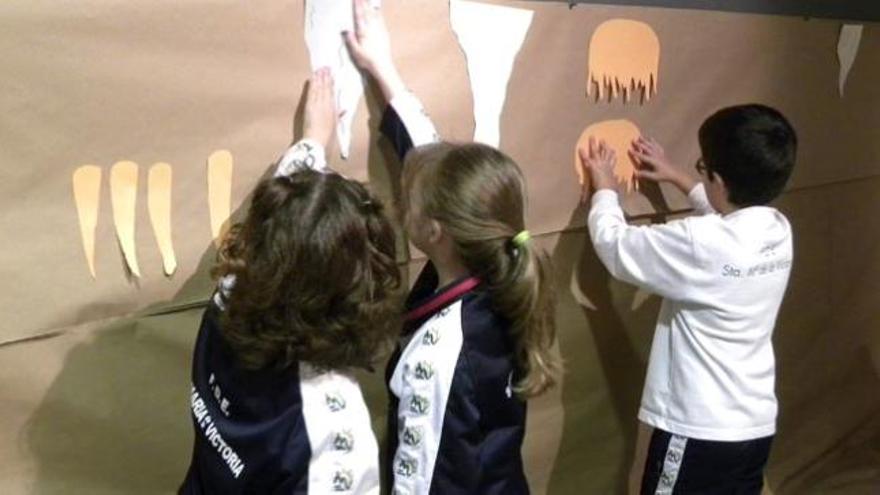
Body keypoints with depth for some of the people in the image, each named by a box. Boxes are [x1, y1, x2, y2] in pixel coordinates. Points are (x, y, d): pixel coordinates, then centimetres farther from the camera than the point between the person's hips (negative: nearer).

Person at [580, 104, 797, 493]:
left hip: (698, 432, -8)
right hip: (756, 426, 8)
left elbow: (614, 246, -11)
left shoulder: (700, 245, -25)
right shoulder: (778, 230, -2)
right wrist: (676, 177, 31)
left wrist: (605, 188, 7)